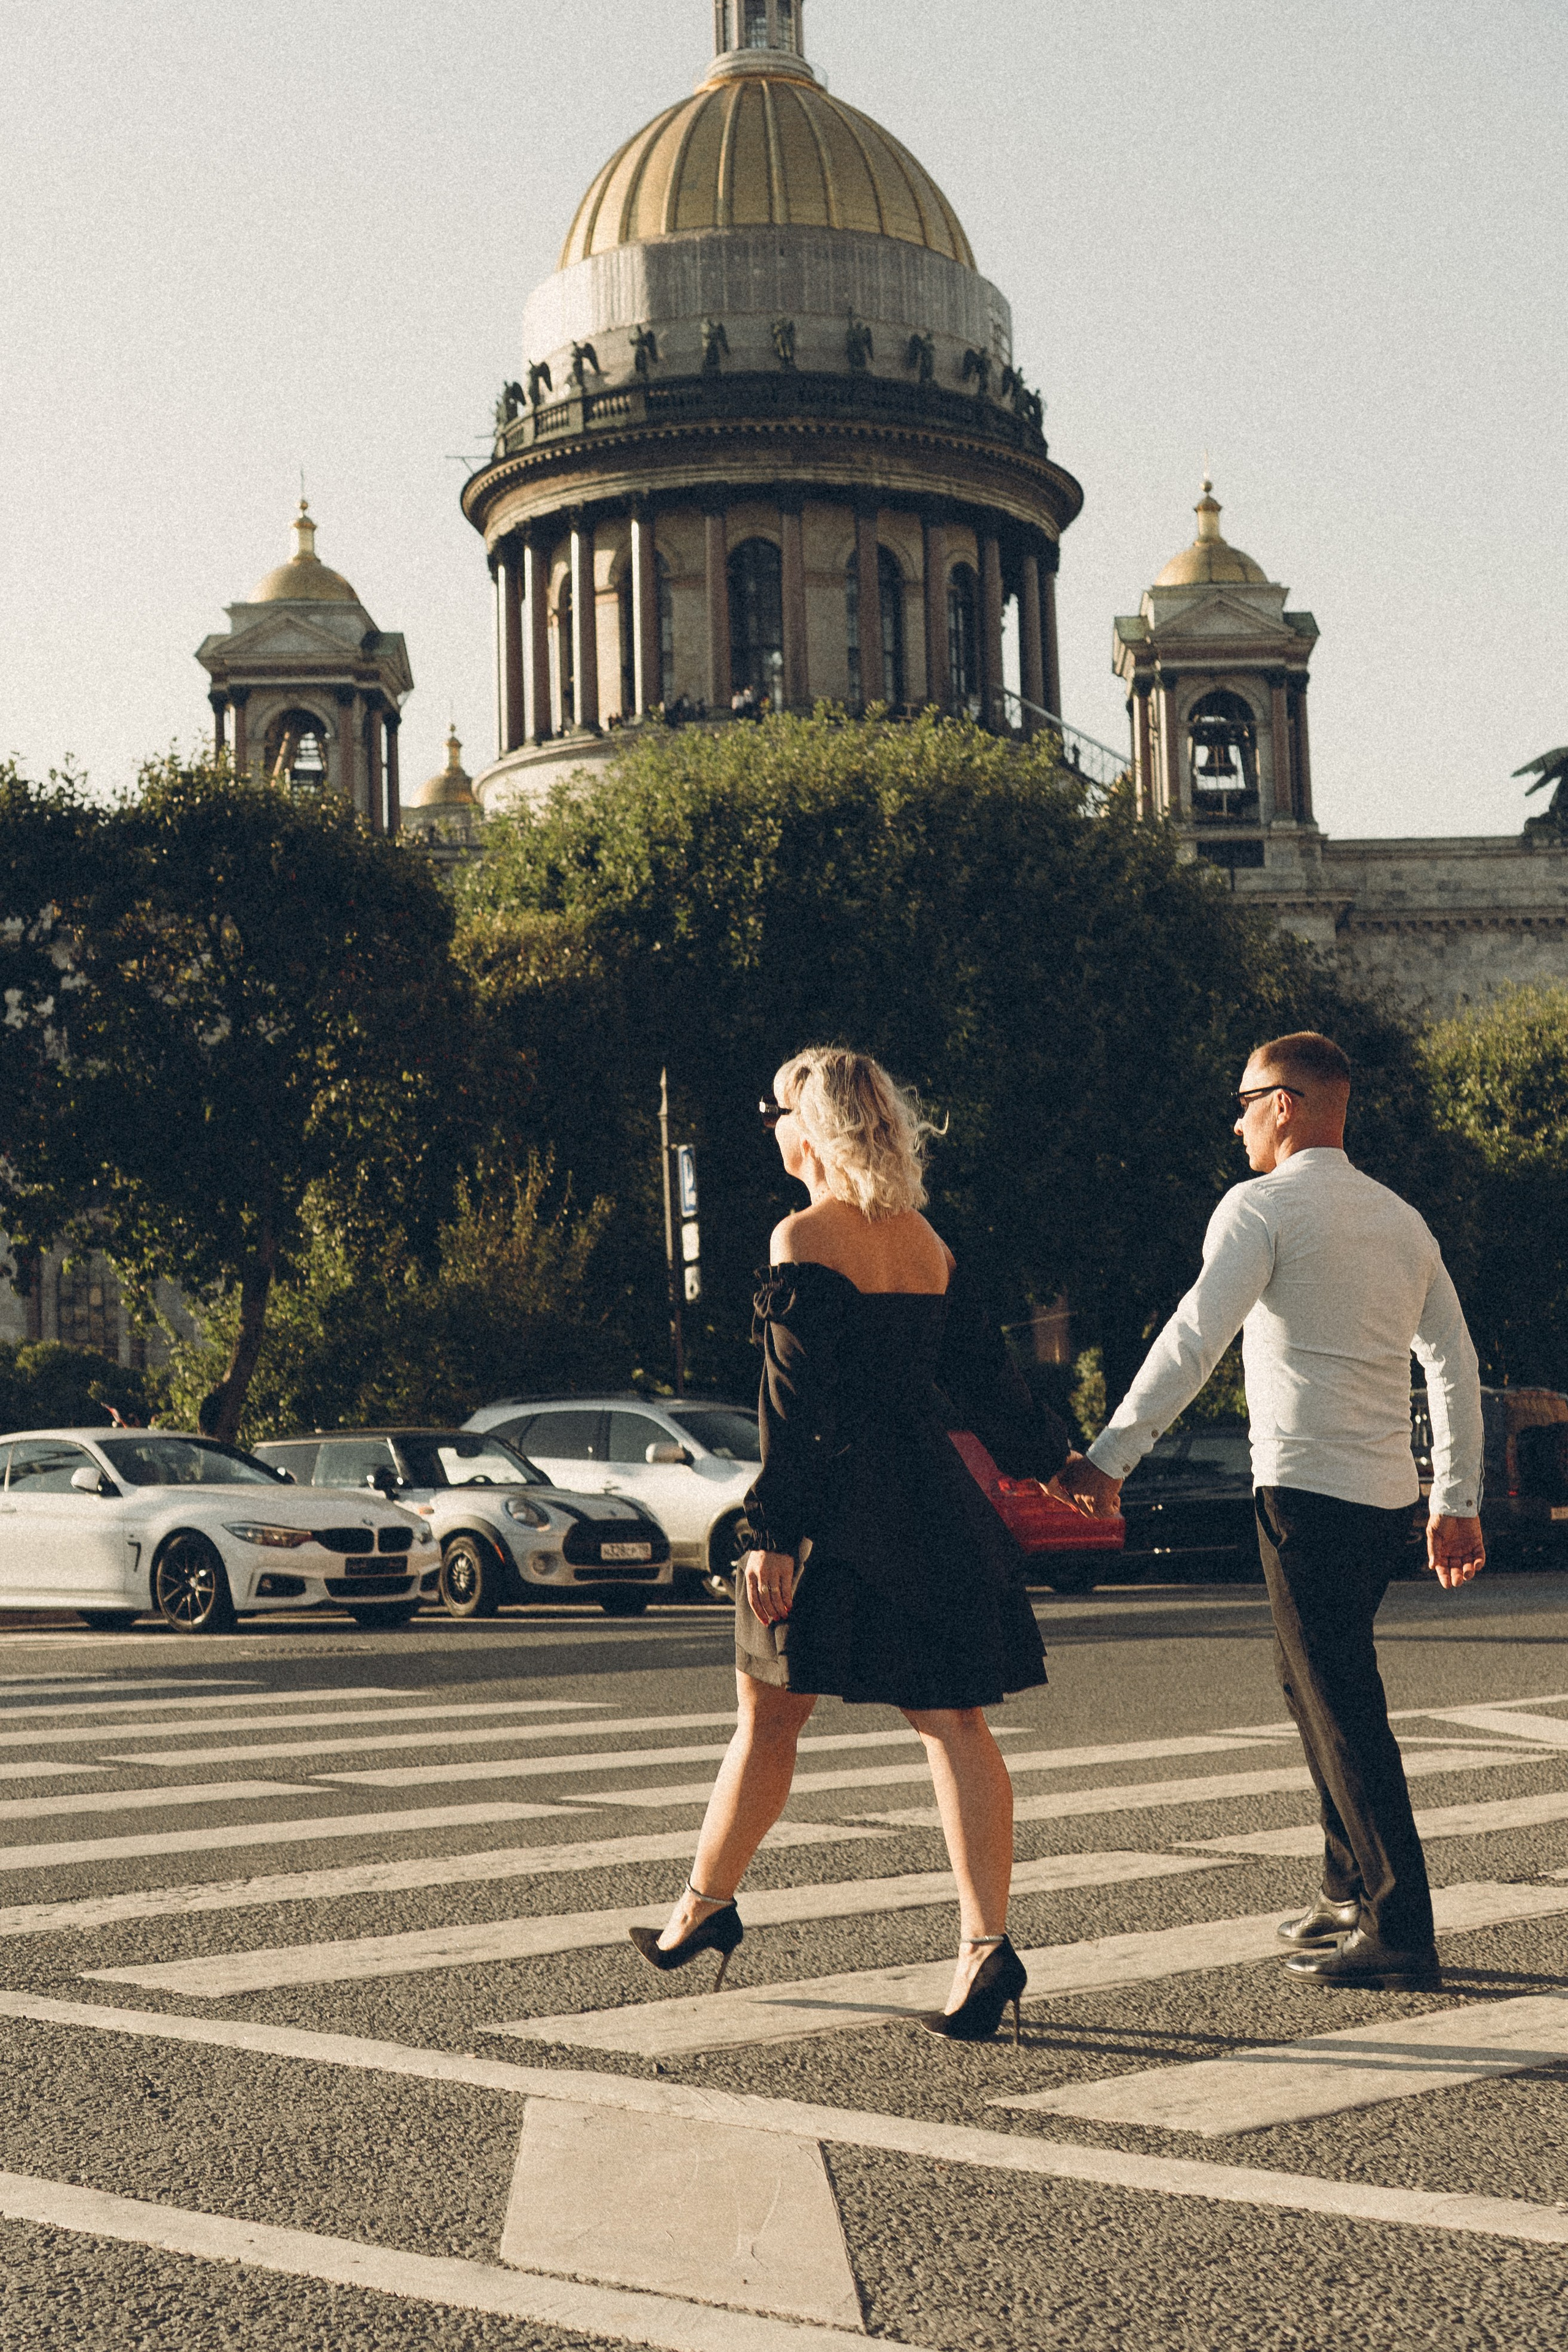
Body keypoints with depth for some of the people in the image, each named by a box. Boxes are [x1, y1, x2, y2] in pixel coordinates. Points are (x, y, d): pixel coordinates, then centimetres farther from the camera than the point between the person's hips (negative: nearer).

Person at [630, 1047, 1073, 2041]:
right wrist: (1054, 1454, 31)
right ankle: (987, 1941, -9)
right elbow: (983, 1375, 16)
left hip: (840, 1506, -6)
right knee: (955, 1722, 1)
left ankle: (706, 1906, 27)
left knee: (770, 1715, 10)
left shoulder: (805, 1238, -10)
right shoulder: (925, 1241, 10)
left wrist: (773, 1533, -15)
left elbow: (794, 1403, -15)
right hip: (936, 1503, 6)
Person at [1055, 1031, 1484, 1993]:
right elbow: (1457, 1363, 16)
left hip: (1308, 1490, -8)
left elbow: (1192, 1342, -16)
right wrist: (1458, 1502, 20)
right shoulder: (1402, 1219, 15)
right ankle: (1353, 1892, 26)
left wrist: (1109, 1458, -17)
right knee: (1317, 1683, 20)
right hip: (1389, 1492, 8)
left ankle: (1401, 1935, -4)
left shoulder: (1265, 1207, -7)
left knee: (1344, 1707, -5)